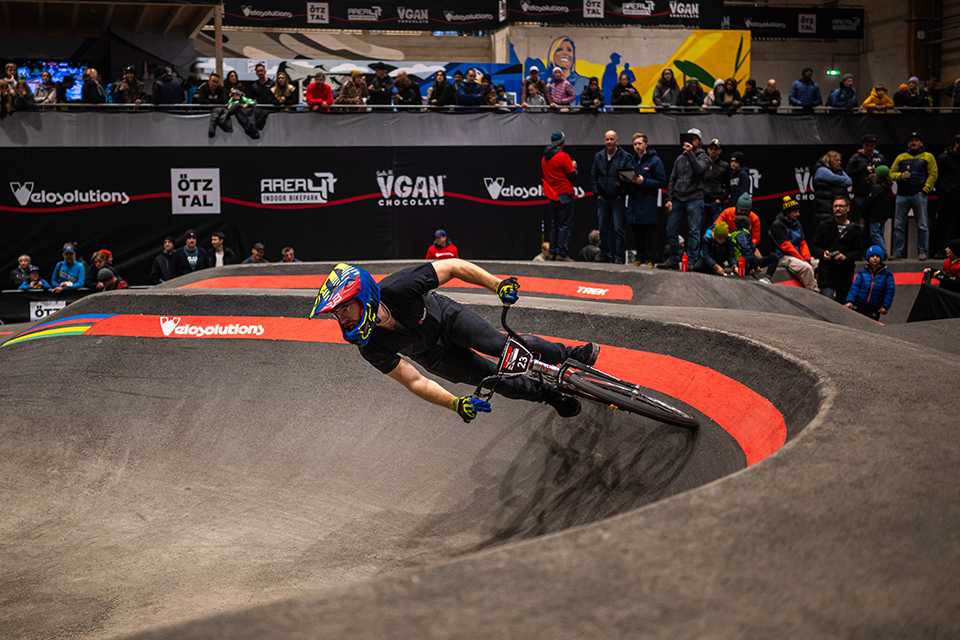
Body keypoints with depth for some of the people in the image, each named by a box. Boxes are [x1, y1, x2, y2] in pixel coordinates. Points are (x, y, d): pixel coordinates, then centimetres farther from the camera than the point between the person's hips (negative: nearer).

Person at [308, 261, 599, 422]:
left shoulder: (400, 286, -40)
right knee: (497, 379, -5)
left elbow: (454, 266, -27)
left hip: (448, 318, -1)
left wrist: (497, 283, -36)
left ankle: (569, 355, 10)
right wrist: (456, 404, -33)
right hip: (432, 355, 1)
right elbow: (413, 382, -23)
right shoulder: (370, 347, -32)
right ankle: (551, 396, 23)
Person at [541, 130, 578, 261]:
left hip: (551, 196, 7)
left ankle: (553, 252, 11)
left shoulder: (544, 157, 9)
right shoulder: (563, 156, -13)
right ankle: (562, 253, -11)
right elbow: (572, 175, -11)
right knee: (565, 225, -6)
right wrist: (574, 166, 8)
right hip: (564, 195, -7)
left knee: (554, 224, 13)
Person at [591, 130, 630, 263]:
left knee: (618, 228, -6)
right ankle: (605, 256, 14)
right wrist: (597, 193, 4)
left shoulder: (625, 157, -4)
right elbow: (593, 176, 12)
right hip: (602, 198, 4)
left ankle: (618, 257, -4)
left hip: (617, 198, -4)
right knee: (603, 228, 7)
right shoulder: (598, 156, 10)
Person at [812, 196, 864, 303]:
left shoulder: (855, 230, 7)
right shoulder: (824, 226, 7)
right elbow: (814, 247, 8)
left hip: (845, 273, 2)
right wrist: (822, 253, -13)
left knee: (842, 301, 9)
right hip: (826, 270, -2)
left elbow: (859, 251, 3)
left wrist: (846, 256, -16)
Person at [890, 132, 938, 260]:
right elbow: (891, 173, 12)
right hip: (902, 195, 3)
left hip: (919, 195, -3)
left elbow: (933, 174, 1)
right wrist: (900, 175, -8)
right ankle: (897, 252, 5)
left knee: (922, 225, -2)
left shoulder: (928, 157, 8)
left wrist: (925, 189, -9)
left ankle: (922, 252, 3)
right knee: (898, 225, 1)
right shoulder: (901, 157, 16)